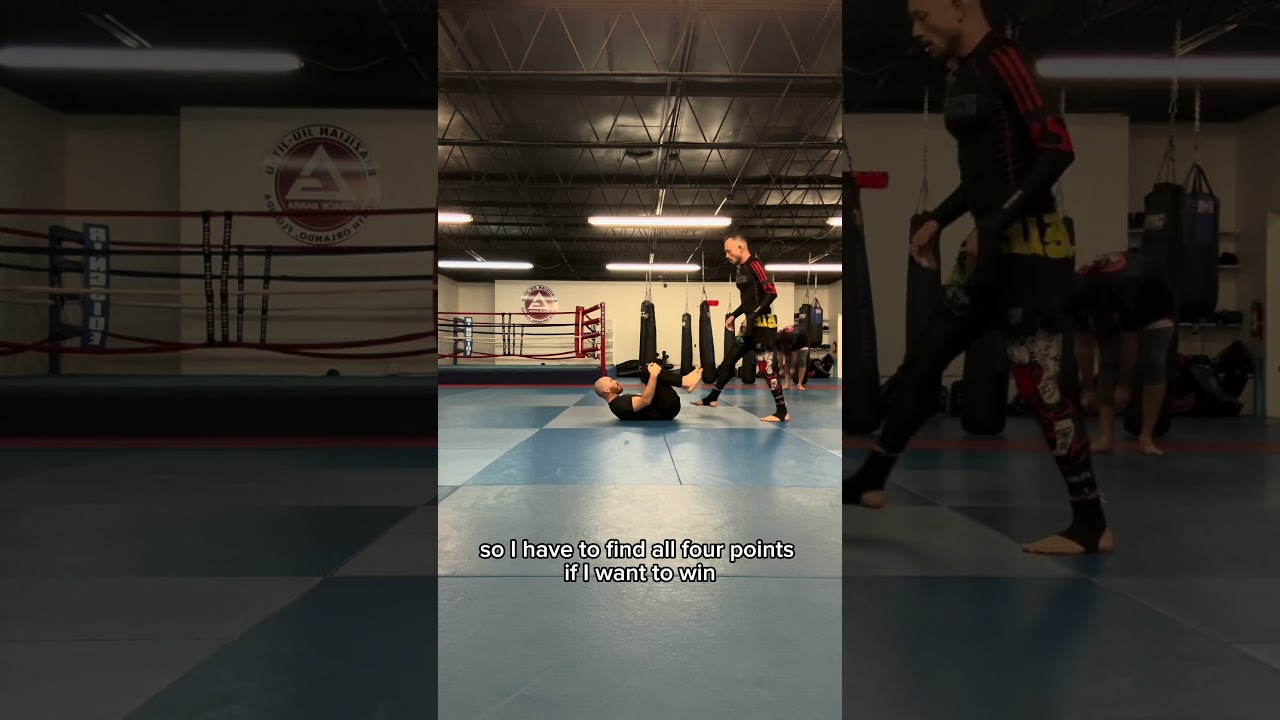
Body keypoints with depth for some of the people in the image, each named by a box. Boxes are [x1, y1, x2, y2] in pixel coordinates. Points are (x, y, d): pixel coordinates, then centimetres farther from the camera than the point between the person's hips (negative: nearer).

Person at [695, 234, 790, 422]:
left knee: (765, 366, -10)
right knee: (729, 358, 13)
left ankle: (782, 412, -4)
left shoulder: (754, 265, -14)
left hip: (763, 323, -10)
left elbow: (771, 292, -21)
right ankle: (712, 398, 25)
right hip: (751, 324, 10)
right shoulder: (741, 269, 14)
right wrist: (734, 315, 14)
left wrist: (753, 316, -24)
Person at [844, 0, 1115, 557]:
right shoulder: (961, 72, 14)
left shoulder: (1002, 61, -12)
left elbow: (1058, 150, -19)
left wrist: (998, 222, -22)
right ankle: (868, 483, 25)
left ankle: (1092, 526, 8)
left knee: (1039, 386, -6)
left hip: (1030, 250, -9)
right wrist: (939, 220, 16)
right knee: (922, 361, 12)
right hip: (993, 248, 9)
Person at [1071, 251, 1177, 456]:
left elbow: (1129, 344, -32)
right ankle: (1106, 435, -9)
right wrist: (1088, 388, -11)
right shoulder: (1080, 295, -30)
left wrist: (1123, 385, -22)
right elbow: (1083, 345, -18)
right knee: (1108, 361, -9)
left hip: (1154, 301, -4)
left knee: (1153, 363, -16)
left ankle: (1146, 436, -11)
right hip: (1112, 305, 4)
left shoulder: (1126, 291, -45)